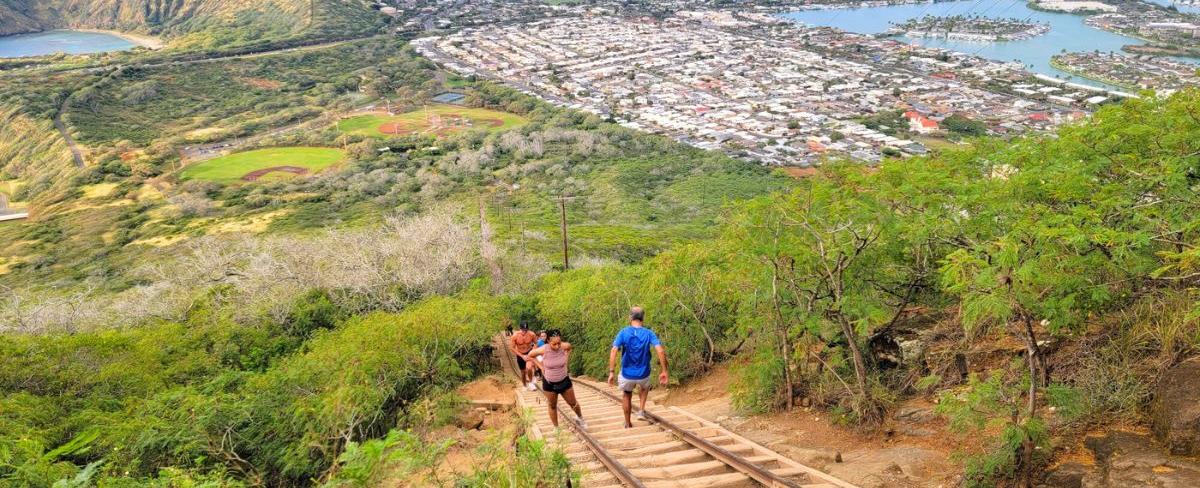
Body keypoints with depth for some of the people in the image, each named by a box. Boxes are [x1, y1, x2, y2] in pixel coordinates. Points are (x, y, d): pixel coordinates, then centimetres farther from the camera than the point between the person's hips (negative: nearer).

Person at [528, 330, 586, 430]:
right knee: (552, 406, 16)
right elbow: (530, 355, -7)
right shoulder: (543, 350, -27)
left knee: (573, 403, 17)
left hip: (564, 381, 1)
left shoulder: (564, 346, -23)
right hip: (549, 383, -1)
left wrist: (566, 359, -3)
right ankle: (556, 428, 35)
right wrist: (541, 366, -9)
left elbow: (569, 347, 4)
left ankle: (581, 419, 46)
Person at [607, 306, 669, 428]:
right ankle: (641, 410, 19)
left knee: (627, 395, 27)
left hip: (627, 374, -1)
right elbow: (661, 351, -18)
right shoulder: (649, 333, -6)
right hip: (643, 374, 1)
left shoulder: (623, 332, -7)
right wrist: (664, 371, -13)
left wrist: (611, 372, -16)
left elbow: (613, 351, -18)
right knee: (644, 387, 36)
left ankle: (628, 424, 34)